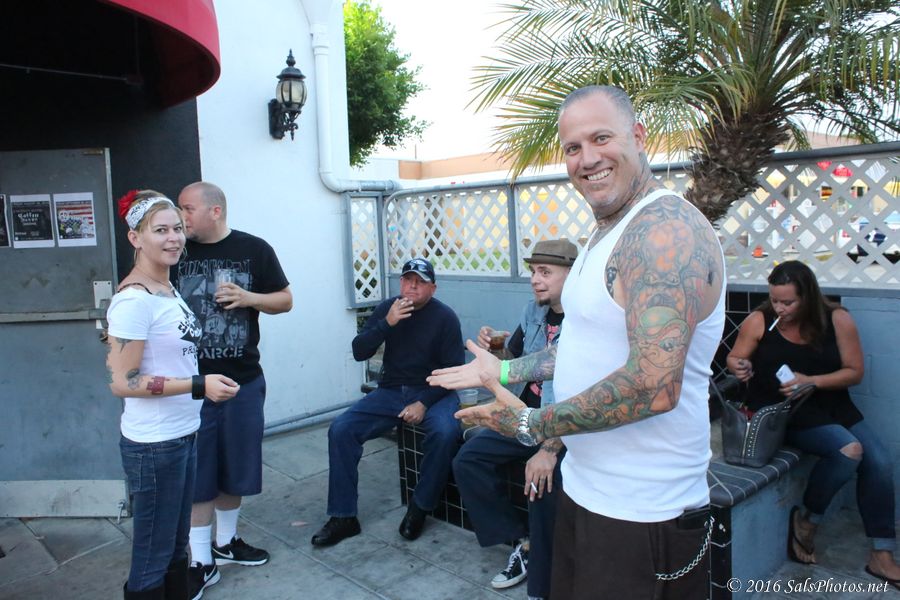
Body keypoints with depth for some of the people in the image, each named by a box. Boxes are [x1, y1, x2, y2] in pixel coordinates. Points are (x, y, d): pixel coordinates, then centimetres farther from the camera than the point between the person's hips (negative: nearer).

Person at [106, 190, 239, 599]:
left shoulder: (167, 289, 6)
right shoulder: (133, 300, -19)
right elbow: (121, 382, -21)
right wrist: (199, 386, -24)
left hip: (184, 435, 8)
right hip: (154, 444, -8)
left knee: (177, 547, 21)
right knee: (152, 559, 7)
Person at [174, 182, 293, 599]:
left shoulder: (254, 249, -2)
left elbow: (285, 300, 3)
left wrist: (248, 297, -15)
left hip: (244, 380, 1)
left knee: (236, 466, 15)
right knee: (198, 471, 6)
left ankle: (226, 541, 36)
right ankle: (201, 561, 21)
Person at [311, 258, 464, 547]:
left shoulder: (445, 317, -7)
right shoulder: (387, 308, 2)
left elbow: (454, 370, -8)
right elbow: (359, 352, -4)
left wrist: (424, 403, -19)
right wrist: (387, 323, -19)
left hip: (433, 392, -3)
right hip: (390, 391, 3)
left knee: (445, 432, -34)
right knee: (340, 429, -16)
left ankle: (420, 507, -10)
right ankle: (343, 516, -4)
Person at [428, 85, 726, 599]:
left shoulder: (665, 229, -22)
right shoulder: (611, 230, 11)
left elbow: (654, 386, -30)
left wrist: (531, 424, -20)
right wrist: (505, 370, 16)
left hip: (640, 514, -9)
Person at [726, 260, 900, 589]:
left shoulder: (837, 320, -6)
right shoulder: (759, 321, -11)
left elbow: (854, 371, -2)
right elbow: (734, 358, 1)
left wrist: (811, 381, -18)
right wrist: (739, 367, -24)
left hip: (832, 405, 4)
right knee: (848, 451, -27)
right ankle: (806, 519, -2)